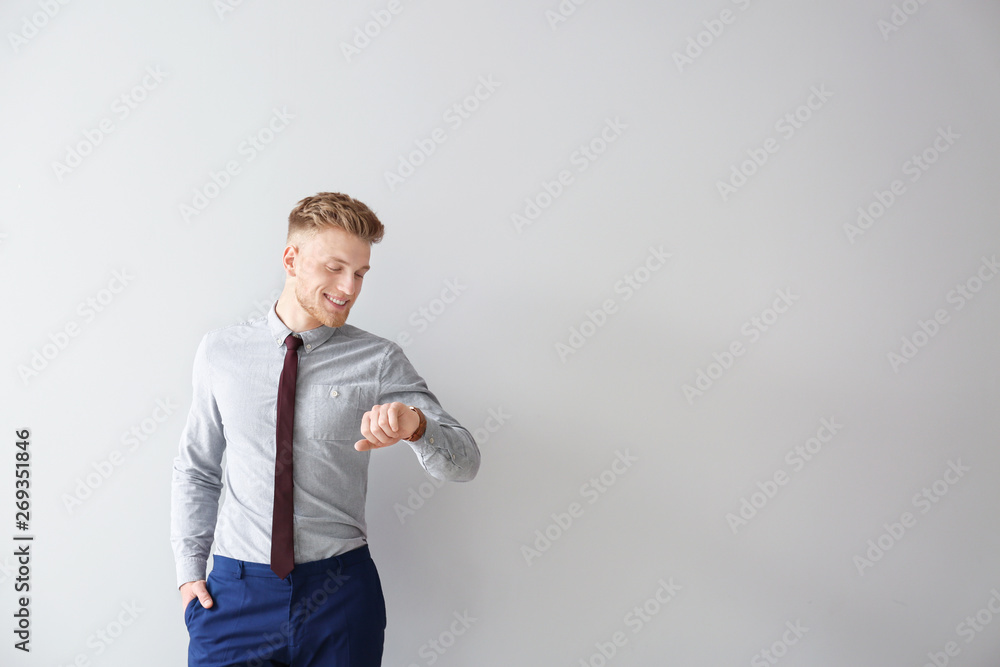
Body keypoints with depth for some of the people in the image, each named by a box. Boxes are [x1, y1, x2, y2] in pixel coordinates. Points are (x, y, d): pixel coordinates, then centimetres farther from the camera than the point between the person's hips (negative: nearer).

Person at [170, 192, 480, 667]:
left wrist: (415, 425, -31)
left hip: (340, 595, 0)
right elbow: (196, 468, 10)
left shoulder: (378, 361, -5)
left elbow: (464, 463, -11)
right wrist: (189, 568, 5)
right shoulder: (219, 353, 2)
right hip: (237, 591, 1)